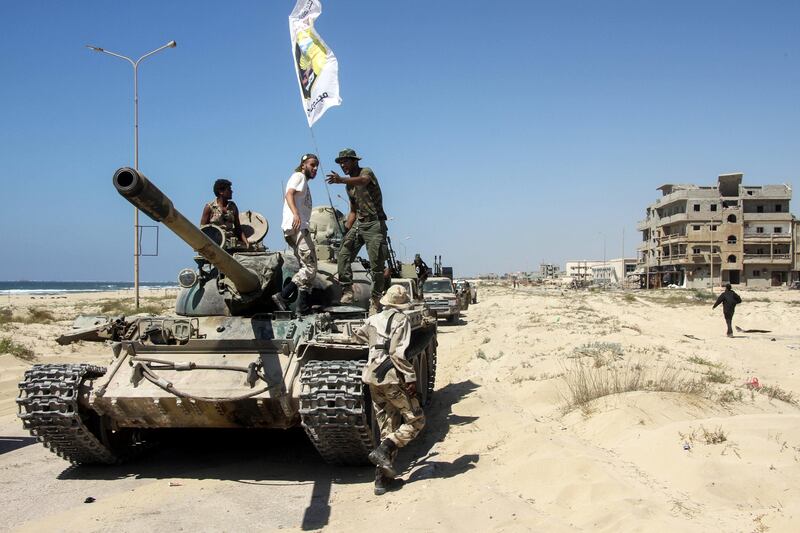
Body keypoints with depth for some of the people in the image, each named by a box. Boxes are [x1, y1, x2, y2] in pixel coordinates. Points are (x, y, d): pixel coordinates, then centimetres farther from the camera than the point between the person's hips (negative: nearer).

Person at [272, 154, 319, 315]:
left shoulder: (304, 182, 30)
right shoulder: (299, 176, 2)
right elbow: (289, 194, -15)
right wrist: (296, 214, -31)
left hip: (300, 228, 10)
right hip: (296, 227, -10)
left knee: (306, 267, 8)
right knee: (310, 267, -15)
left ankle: (304, 307, 6)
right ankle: (282, 295, -19)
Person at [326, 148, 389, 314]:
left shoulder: (366, 172, -6)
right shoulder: (349, 186, 18)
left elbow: (362, 180, -33)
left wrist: (341, 180, -51)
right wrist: (346, 230, 13)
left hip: (375, 224, -7)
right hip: (358, 223, 7)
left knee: (376, 265, -7)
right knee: (343, 254, -13)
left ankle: (375, 301, 3)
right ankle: (347, 291, -11)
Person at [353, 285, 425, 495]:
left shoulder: (373, 320, 13)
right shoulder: (401, 320, -6)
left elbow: (358, 334, 33)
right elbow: (398, 353, -17)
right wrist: (410, 378, -16)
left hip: (372, 377, 7)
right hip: (392, 377, -7)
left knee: (387, 427, 13)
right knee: (416, 420, 4)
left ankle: (382, 477, 9)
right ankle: (383, 451, -11)